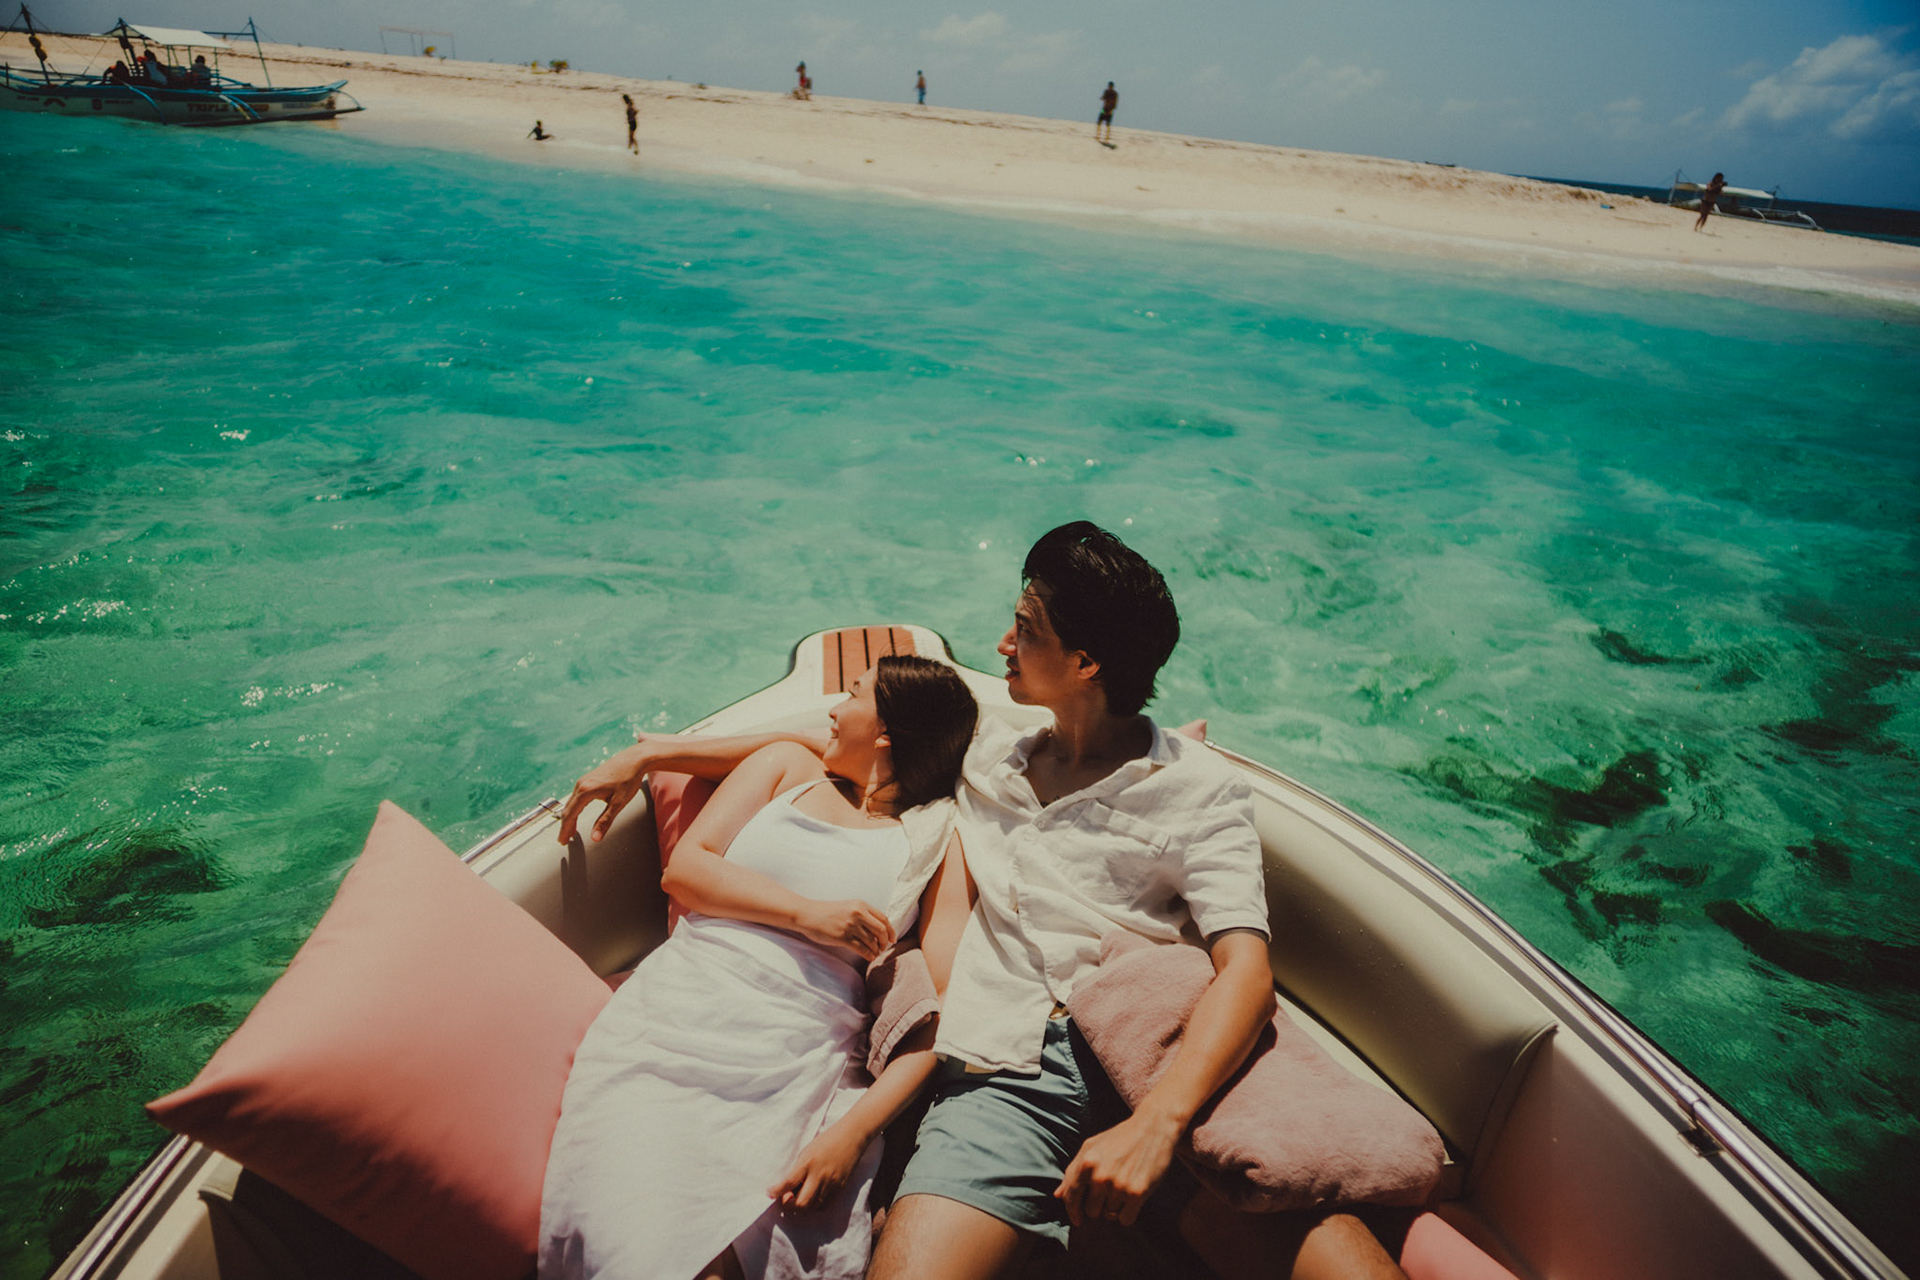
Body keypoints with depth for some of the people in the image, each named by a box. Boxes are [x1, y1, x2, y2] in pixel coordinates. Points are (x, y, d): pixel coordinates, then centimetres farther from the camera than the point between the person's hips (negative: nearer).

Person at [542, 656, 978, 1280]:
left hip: (796, 1077, -1)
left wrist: (854, 1130, -12)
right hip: (663, 1034, 1)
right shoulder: (787, 766, 20)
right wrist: (806, 913, -5)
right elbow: (683, 869, 9)